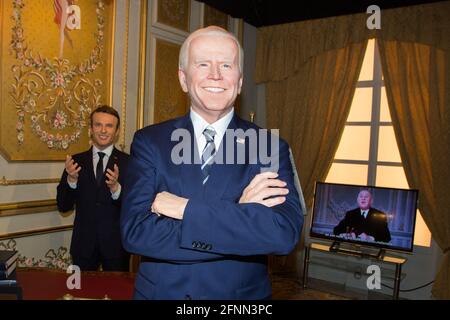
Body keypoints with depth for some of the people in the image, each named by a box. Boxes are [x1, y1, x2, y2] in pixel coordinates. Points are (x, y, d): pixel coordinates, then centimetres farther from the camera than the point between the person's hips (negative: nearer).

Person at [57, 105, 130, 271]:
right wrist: (71, 180, -17)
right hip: (83, 244, 2)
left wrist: (116, 188, -29)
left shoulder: (129, 162, -7)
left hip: (116, 244, -1)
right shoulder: (76, 161, 2)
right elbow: (63, 206, 1)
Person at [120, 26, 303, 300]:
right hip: (160, 292, 1)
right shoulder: (149, 142, -7)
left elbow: (285, 234, -22)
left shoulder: (270, 148, -9)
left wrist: (186, 208, -24)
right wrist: (242, 216, -23)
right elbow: (134, 232, -18)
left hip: (242, 293, 0)